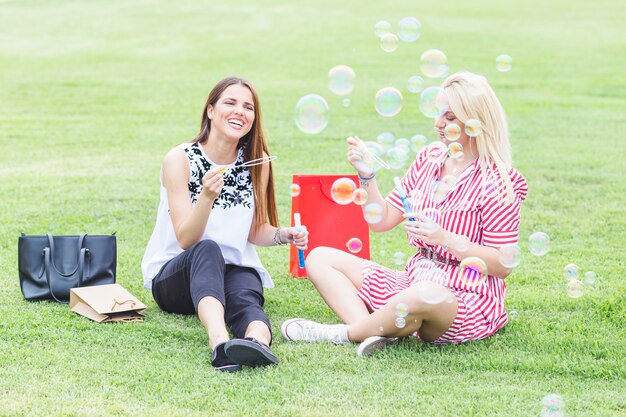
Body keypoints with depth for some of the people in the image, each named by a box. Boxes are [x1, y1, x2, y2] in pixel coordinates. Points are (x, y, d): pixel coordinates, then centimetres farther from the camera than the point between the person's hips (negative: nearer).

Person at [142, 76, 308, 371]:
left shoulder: (257, 160, 1)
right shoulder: (180, 159, -10)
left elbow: (256, 231, 10)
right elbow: (186, 239, -16)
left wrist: (284, 235, -11)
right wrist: (207, 197, -33)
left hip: (235, 270, 3)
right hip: (174, 276, -3)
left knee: (246, 297, -32)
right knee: (208, 250, -37)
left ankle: (257, 341, -68)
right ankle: (220, 342, -63)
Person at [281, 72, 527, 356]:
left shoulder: (496, 180, -11)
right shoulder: (429, 159, 9)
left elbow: (503, 265, -14)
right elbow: (382, 220, 12)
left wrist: (443, 237, -23)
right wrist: (367, 175, -3)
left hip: (467, 299, -8)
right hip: (414, 283, 8)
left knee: (422, 296, -44)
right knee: (319, 258, 2)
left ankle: (343, 334, -15)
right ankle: (371, 330, -26)